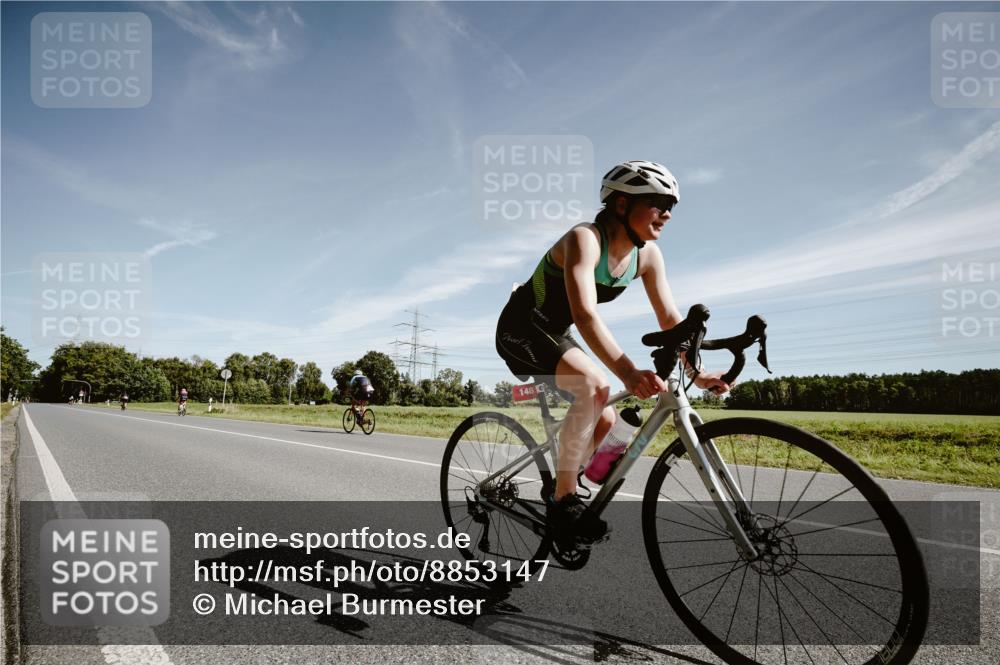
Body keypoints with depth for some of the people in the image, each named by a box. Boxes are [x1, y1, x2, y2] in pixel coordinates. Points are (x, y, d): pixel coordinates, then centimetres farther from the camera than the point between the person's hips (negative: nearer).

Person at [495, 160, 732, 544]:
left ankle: (556, 493, 22)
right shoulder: (585, 239, -29)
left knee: (604, 419, 2)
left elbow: (670, 318, -5)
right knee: (595, 386, -30)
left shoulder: (647, 254, -6)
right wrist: (628, 373, -52)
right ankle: (565, 502, -19)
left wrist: (698, 373, -16)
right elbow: (585, 314, -42)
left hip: (555, 335, 8)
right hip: (522, 326, -8)